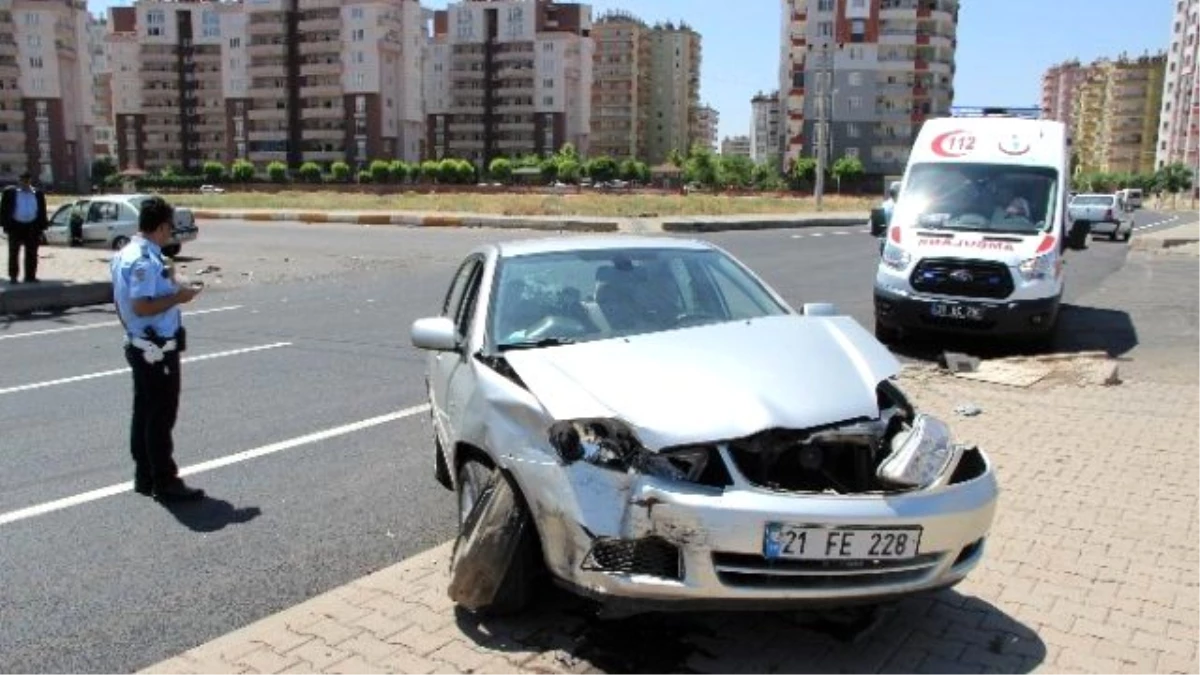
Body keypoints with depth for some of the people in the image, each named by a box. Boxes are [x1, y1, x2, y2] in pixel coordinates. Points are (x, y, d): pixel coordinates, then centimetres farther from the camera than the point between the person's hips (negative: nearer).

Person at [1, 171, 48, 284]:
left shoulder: (38, 194, 7)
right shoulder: (10, 192, 3)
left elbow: (42, 212, 9)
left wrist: (41, 228, 3)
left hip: (32, 227, 1)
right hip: (15, 226, -1)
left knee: (31, 254, 4)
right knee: (14, 253, 4)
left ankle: (30, 276, 10)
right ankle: (13, 276, 11)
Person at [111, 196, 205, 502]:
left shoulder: (126, 254, 10)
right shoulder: (145, 261, -21)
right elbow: (142, 306, -26)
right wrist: (178, 297, -18)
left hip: (140, 345, 10)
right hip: (157, 349, -10)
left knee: (145, 412, 16)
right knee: (161, 416, -2)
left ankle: (145, 477, 25)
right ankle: (165, 483, 6)